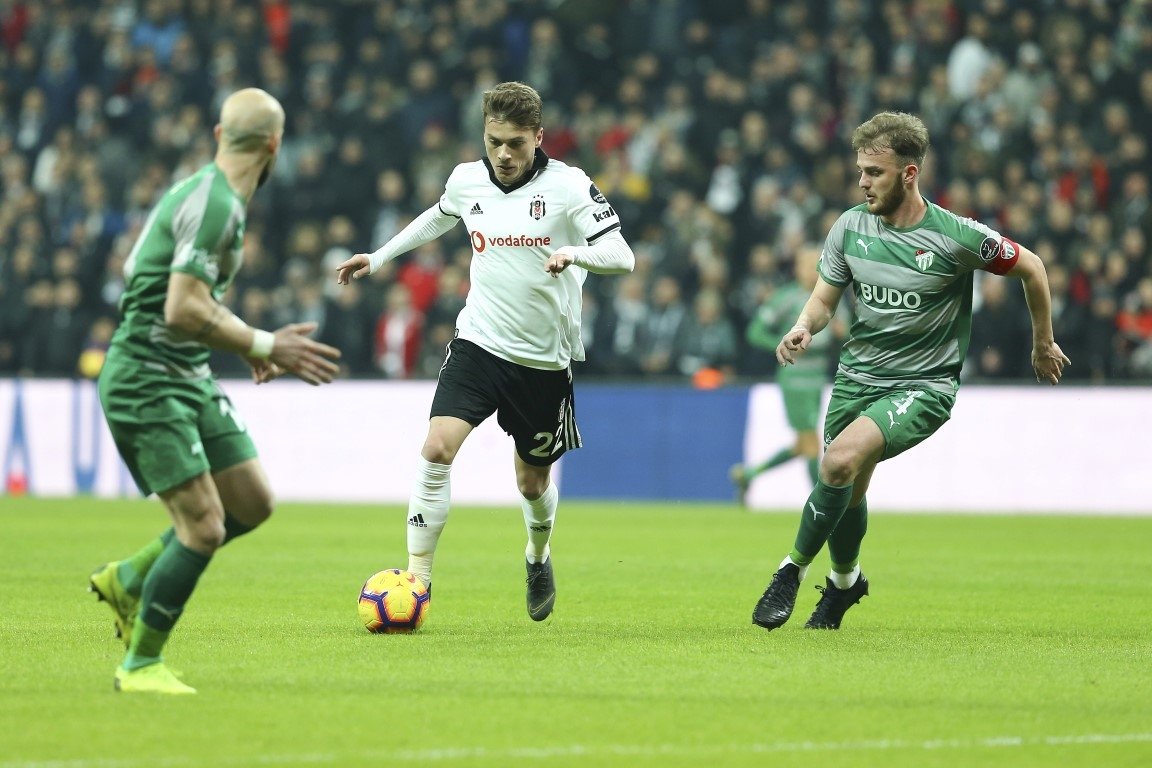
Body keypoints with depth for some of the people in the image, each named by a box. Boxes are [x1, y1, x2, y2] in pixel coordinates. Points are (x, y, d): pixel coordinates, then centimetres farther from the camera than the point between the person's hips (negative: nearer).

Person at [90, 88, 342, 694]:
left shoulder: (205, 192, 13)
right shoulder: (216, 205, -19)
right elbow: (184, 310, -26)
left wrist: (253, 345, 17)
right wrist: (265, 346, -19)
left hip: (188, 379, 10)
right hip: (146, 382, -10)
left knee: (253, 502, 8)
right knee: (204, 526, -13)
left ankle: (129, 579, 22)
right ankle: (140, 666, 0)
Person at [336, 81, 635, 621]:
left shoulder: (568, 185, -12)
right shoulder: (467, 180, 0)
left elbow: (622, 256, -17)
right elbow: (438, 218, 24)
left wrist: (573, 252, -36)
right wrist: (378, 257, 25)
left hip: (544, 358, -2)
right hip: (478, 342, 2)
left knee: (533, 483, 12)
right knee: (437, 449, -20)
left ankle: (538, 557, 46)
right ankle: (417, 579, -14)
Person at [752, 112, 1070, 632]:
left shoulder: (957, 237, -15)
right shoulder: (851, 226, -3)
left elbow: (1031, 268, 1)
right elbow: (825, 298, 7)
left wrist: (1043, 344, 12)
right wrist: (803, 329, -17)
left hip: (923, 385, -5)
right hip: (857, 376, 5)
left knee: (842, 460, -27)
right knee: (848, 493, 10)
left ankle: (793, 570, -10)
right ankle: (845, 580, 41)